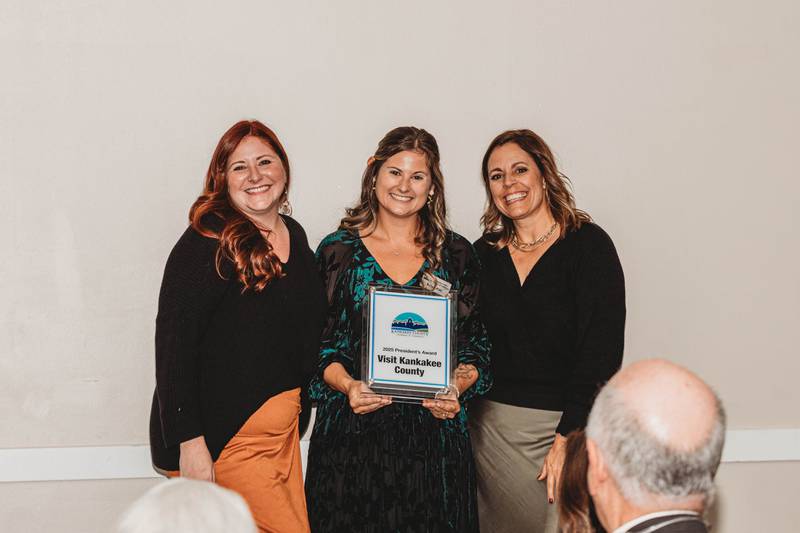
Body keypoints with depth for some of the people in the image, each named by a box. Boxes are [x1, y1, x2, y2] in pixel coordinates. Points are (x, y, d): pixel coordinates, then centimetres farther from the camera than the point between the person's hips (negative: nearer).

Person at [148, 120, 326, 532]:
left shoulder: (295, 235, 9)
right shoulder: (207, 242, -15)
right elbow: (174, 344, -19)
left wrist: (295, 412, 16)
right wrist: (190, 443, -23)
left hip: (282, 429, 8)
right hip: (227, 440, -8)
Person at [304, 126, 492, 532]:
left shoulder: (456, 254, 8)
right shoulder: (338, 250, 5)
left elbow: (476, 344, 9)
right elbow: (319, 343, 4)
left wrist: (457, 387, -9)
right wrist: (347, 385, -14)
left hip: (434, 429, 1)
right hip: (352, 433, -1)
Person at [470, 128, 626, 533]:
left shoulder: (588, 245, -6)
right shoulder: (485, 253, 8)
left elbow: (601, 352, -11)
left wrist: (569, 439, -15)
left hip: (564, 424, -4)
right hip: (492, 422, 4)